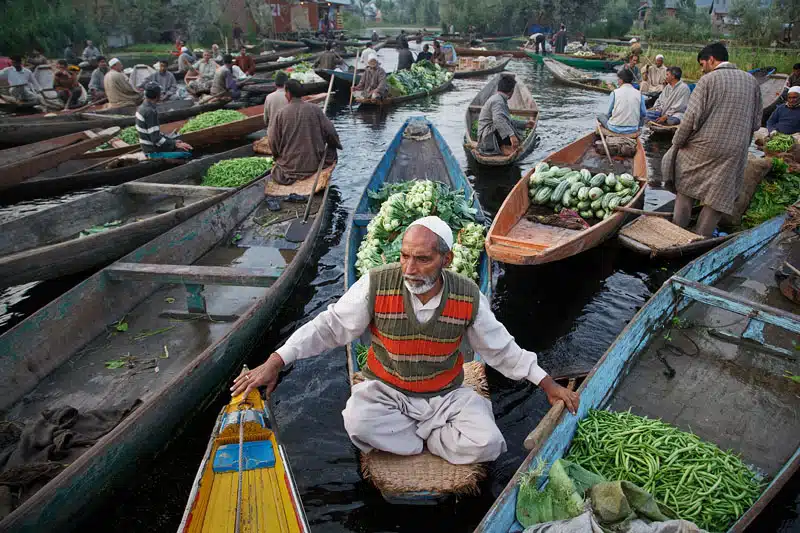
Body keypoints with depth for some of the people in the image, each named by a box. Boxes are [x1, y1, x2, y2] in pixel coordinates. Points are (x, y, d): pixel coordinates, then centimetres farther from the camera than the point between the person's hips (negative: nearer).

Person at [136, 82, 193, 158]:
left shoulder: (142, 107, 8)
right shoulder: (150, 112, -22)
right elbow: (156, 139, -25)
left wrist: (173, 141, 10)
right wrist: (175, 144, -17)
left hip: (149, 146, 10)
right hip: (154, 151, -10)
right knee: (187, 153, -14)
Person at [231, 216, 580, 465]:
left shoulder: (468, 297, -12)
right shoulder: (377, 285, -17)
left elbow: (501, 349, 1)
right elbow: (329, 327, -11)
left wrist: (548, 385, 2)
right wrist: (275, 362, -17)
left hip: (445, 395, 1)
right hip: (386, 391, -1)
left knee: (486, 445, -22)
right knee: (358, 424, -32)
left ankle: (399, 436, -2)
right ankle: (439, 438, -7)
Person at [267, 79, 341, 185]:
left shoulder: (280, 114, -10)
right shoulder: (315, 110, -9)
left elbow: (273, 142, -6)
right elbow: (330, 132, -4)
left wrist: (278, 157, 15)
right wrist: (336, 145, 18)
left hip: (290, 166, 0)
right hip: (314, 164, 1)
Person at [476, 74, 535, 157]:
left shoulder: (498, 98, 20)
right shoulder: (497, 101, -15)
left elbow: (508, 121, 32)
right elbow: (498, 120, -34)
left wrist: (524, 124, 32)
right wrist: (511, 135, -43)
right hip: (488, 139, -11)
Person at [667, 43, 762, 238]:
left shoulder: (708, 79, -6)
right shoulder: (751, 81, 9)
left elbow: (692, 116, -13)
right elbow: (756, 122, 11)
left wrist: (677, 142, -3)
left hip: (702, 148, -3)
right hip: (735, 152, 3)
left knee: (686, 188, 15)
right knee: (717, 199, 8)